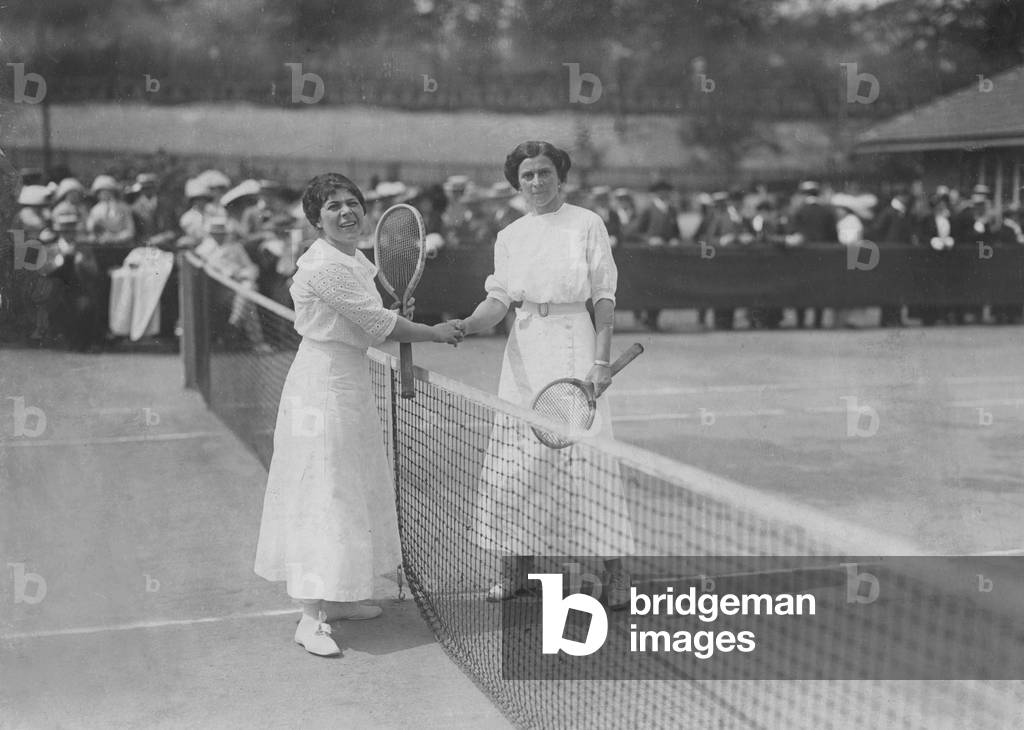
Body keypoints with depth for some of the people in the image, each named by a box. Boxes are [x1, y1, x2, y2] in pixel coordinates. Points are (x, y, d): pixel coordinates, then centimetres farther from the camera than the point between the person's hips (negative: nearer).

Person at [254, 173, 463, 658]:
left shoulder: (353, 260, 12)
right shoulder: (324, 266, -19)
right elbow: (380, 326, -17)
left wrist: (399, 318, 3)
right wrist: (434, 333, -6)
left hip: (349, 381, 10)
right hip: (324, 386, -10)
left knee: (352, 490, 15)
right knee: (324, 495, -9)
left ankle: (334, 599, 27)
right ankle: (311, 620, -5)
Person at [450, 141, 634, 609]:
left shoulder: (587, 224, 1)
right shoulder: (509, 237, 12)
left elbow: (604, 297, -1)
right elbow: (498, 301, 8)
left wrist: (602, 360, -9)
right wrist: (464, 325, -11)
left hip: (573, 345, -4)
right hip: (524, 350, 4)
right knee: (513, 462, 3)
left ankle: (615, 570, 2)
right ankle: (518, 567, 15)